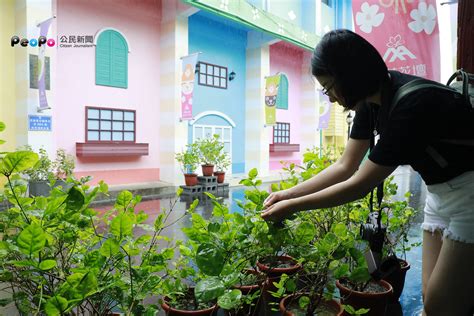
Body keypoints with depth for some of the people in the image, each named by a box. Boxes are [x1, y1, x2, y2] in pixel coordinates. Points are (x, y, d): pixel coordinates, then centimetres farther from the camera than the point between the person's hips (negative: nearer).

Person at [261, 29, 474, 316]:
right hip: (441, 192, 7)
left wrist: (292, 206, -17)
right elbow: (345, 166, 0)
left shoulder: (411, 104, -30)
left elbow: (359, 185, -25)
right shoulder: (371, 98, -5)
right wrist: (289, 193, -4)